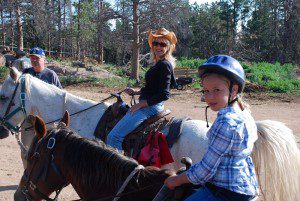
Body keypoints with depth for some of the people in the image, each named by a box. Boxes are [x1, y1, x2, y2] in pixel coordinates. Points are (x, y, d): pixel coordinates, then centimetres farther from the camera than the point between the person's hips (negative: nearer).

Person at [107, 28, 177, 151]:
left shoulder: (164, 65, -16)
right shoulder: (159, 64, 14)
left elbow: (164, 94, -22)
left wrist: (140, 104, -17)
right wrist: (136, 92, 11)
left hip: (150, 107, -11)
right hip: (149, 106, 11)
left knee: (113, 137, -17)